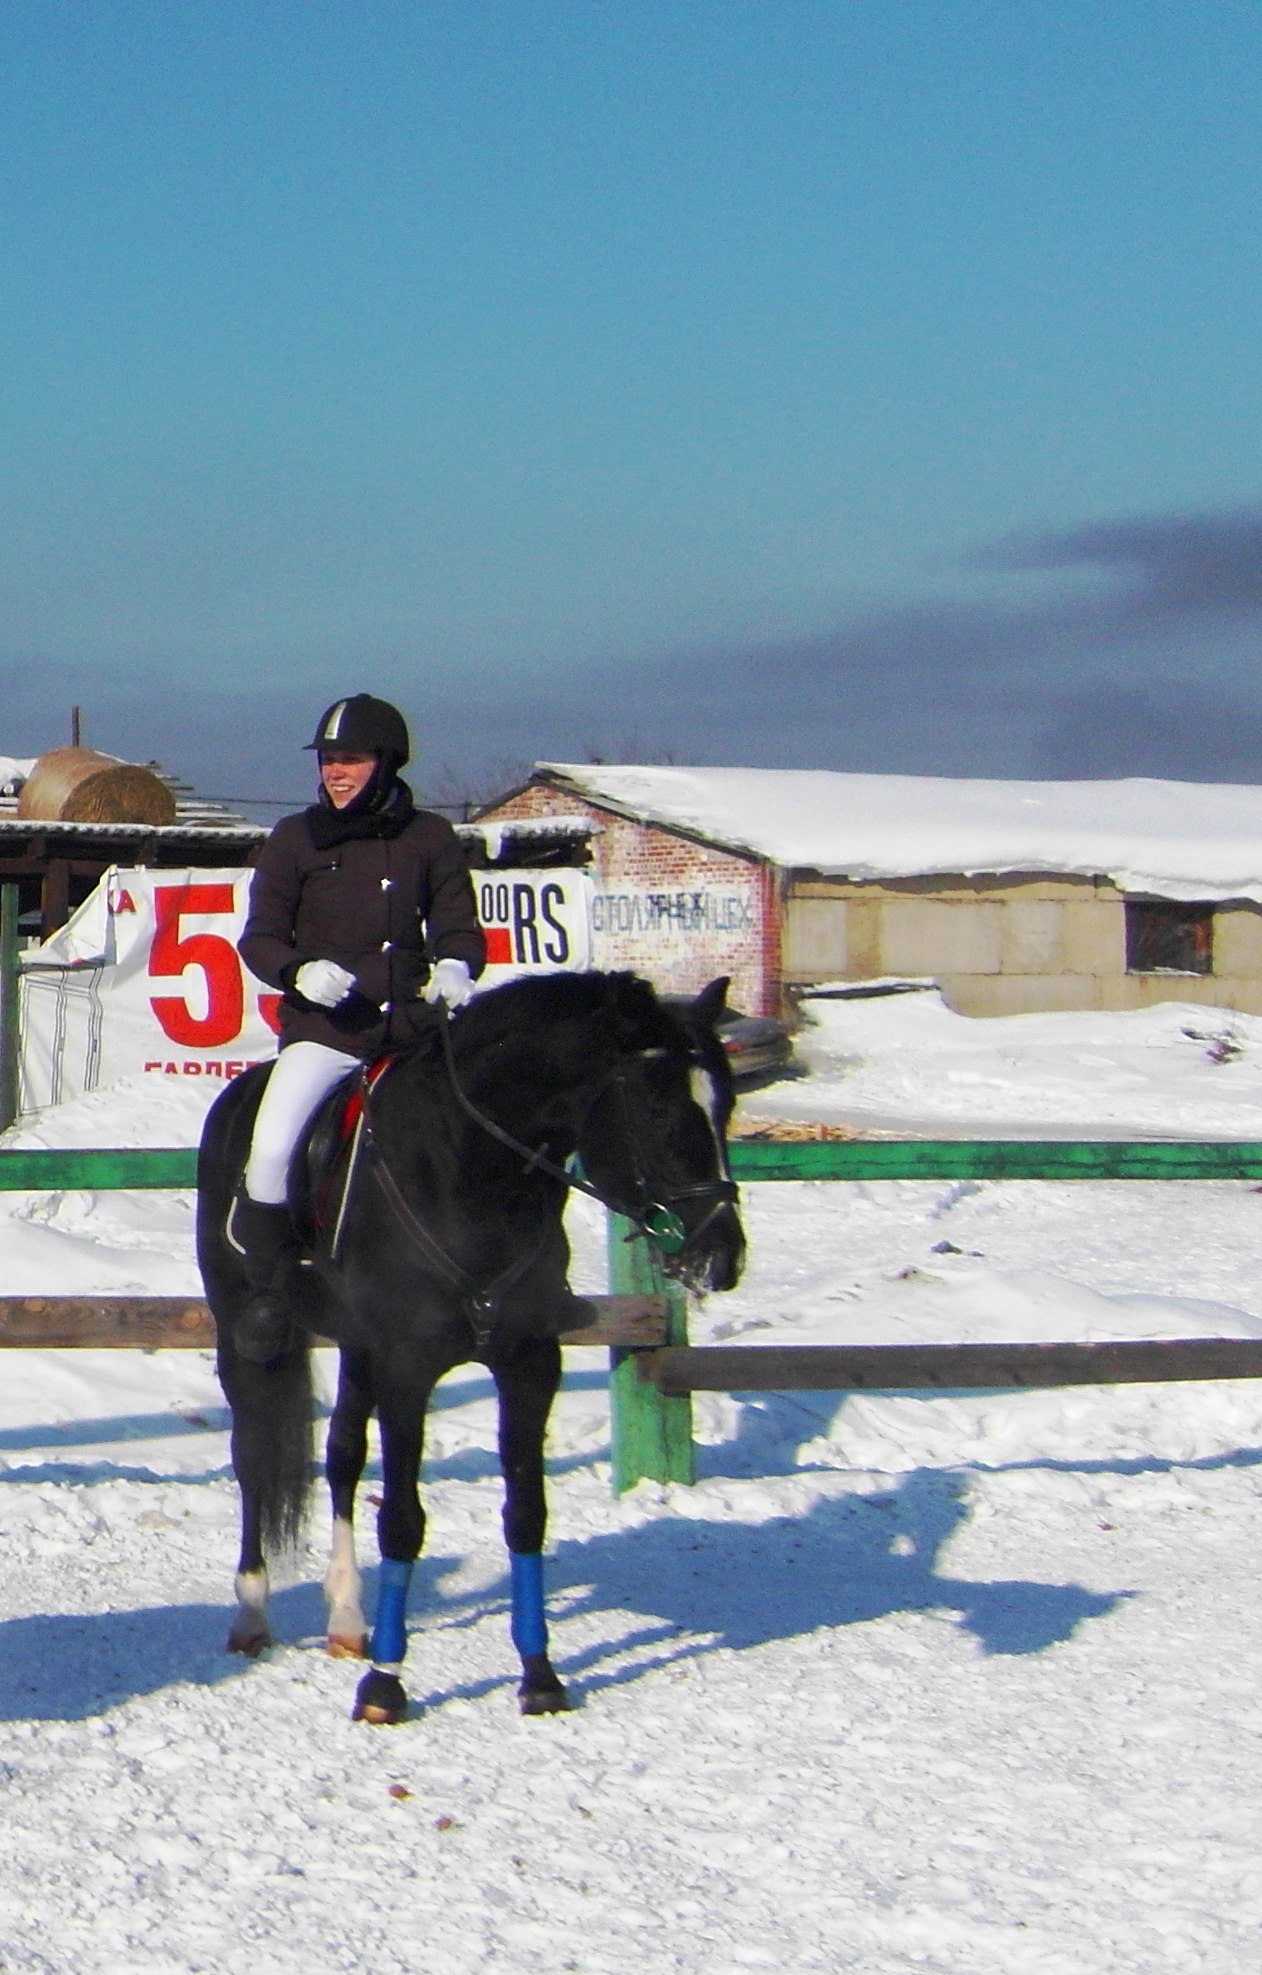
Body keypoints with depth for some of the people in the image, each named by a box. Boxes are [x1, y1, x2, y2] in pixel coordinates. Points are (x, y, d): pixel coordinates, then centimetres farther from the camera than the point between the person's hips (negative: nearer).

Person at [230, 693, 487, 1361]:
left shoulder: (430, 837, 8)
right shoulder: (294, 840, 5)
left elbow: (458, 923, 11)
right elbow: (259, 937, 5)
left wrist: (455, 966, -13)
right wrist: (301, 971, -17)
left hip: (413, 1025, 2)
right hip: (323, 1029, -2)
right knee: (271, 1150, -21)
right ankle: (268, 1285, 0)